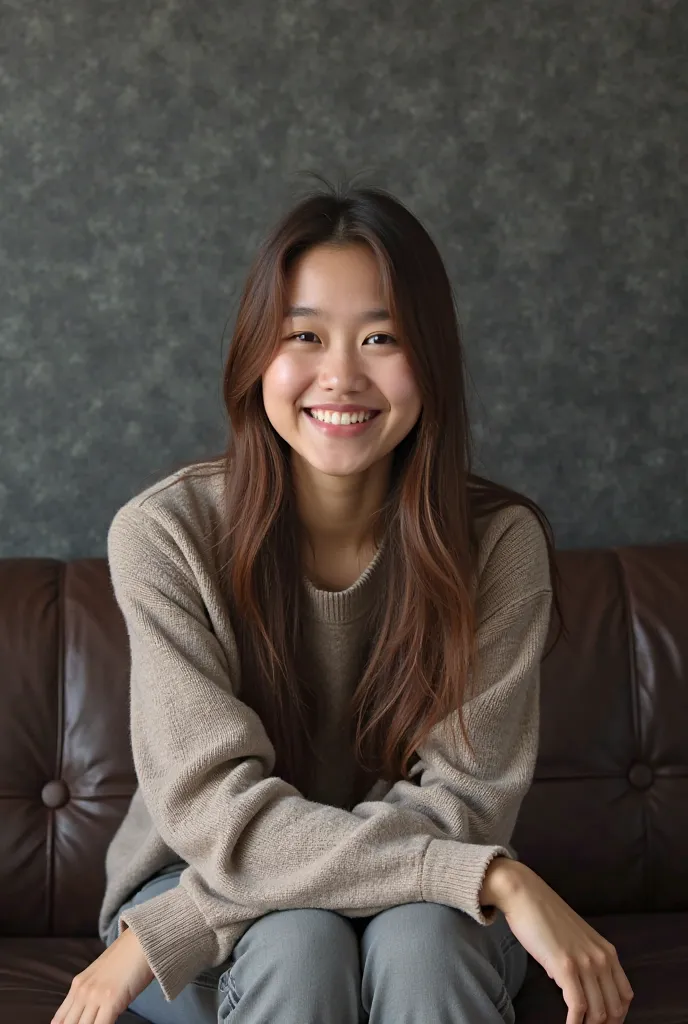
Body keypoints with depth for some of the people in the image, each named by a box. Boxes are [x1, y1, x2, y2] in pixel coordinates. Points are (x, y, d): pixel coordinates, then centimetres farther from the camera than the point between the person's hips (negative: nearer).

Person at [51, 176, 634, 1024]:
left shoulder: (498, 541, -15)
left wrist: (166, 933, -25)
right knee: (298, 941, -32)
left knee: (420, 937, -32)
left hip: (426, 907, 1)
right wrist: (494, 877, -34)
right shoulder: (165, 533, -17)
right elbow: (215, 809, -22)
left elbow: (461, 799, -19)